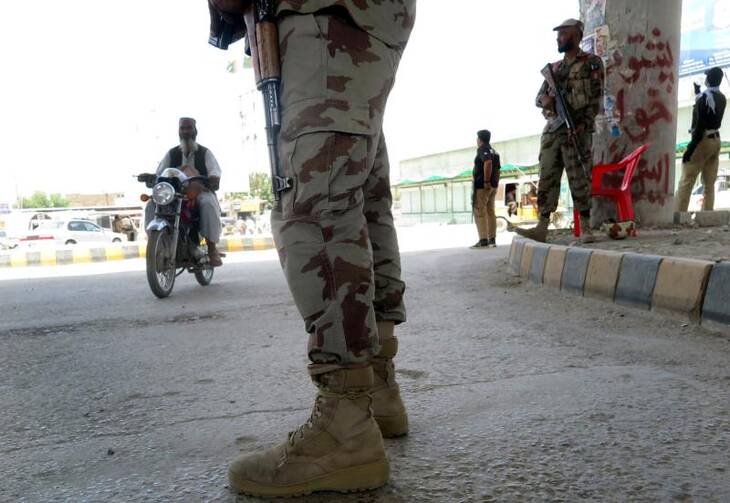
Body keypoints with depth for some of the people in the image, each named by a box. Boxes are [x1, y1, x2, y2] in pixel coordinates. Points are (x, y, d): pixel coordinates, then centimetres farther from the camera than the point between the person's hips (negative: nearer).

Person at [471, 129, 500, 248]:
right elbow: (497, 170, 19)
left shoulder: (482, 149, -9)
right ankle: (492, 240, 9)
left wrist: (486, 181, -25)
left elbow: (488, 162, -26)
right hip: (493, 186, 9)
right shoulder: (494, 151, 18)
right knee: (490, 212, 9)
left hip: (482, 185, -9)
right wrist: (495, 184, 19)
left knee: (479, 212, -8)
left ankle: (483, 240, -13)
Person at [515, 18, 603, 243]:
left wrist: (584, 124, -18)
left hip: (577, 130, -5)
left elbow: (596, 97, -4)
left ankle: (585, 228, 2)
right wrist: (545, 99, -6)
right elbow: (539, 97, 19)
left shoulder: (592, 62, 4)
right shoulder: (553, 68, 21)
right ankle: (542, 227, -3)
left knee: (579, 180, -5)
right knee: (547, 179, -1)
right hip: (552, 129, 6)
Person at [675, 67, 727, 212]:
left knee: (686, 182, -12)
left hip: (703, 140, -8)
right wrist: (698, 94, 35)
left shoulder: (705, 96, -12)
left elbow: (700, 125, -19)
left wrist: (690, 147, -19)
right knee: (709, 184, 7)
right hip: (716, 140, 8)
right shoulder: (722, 98, 10)